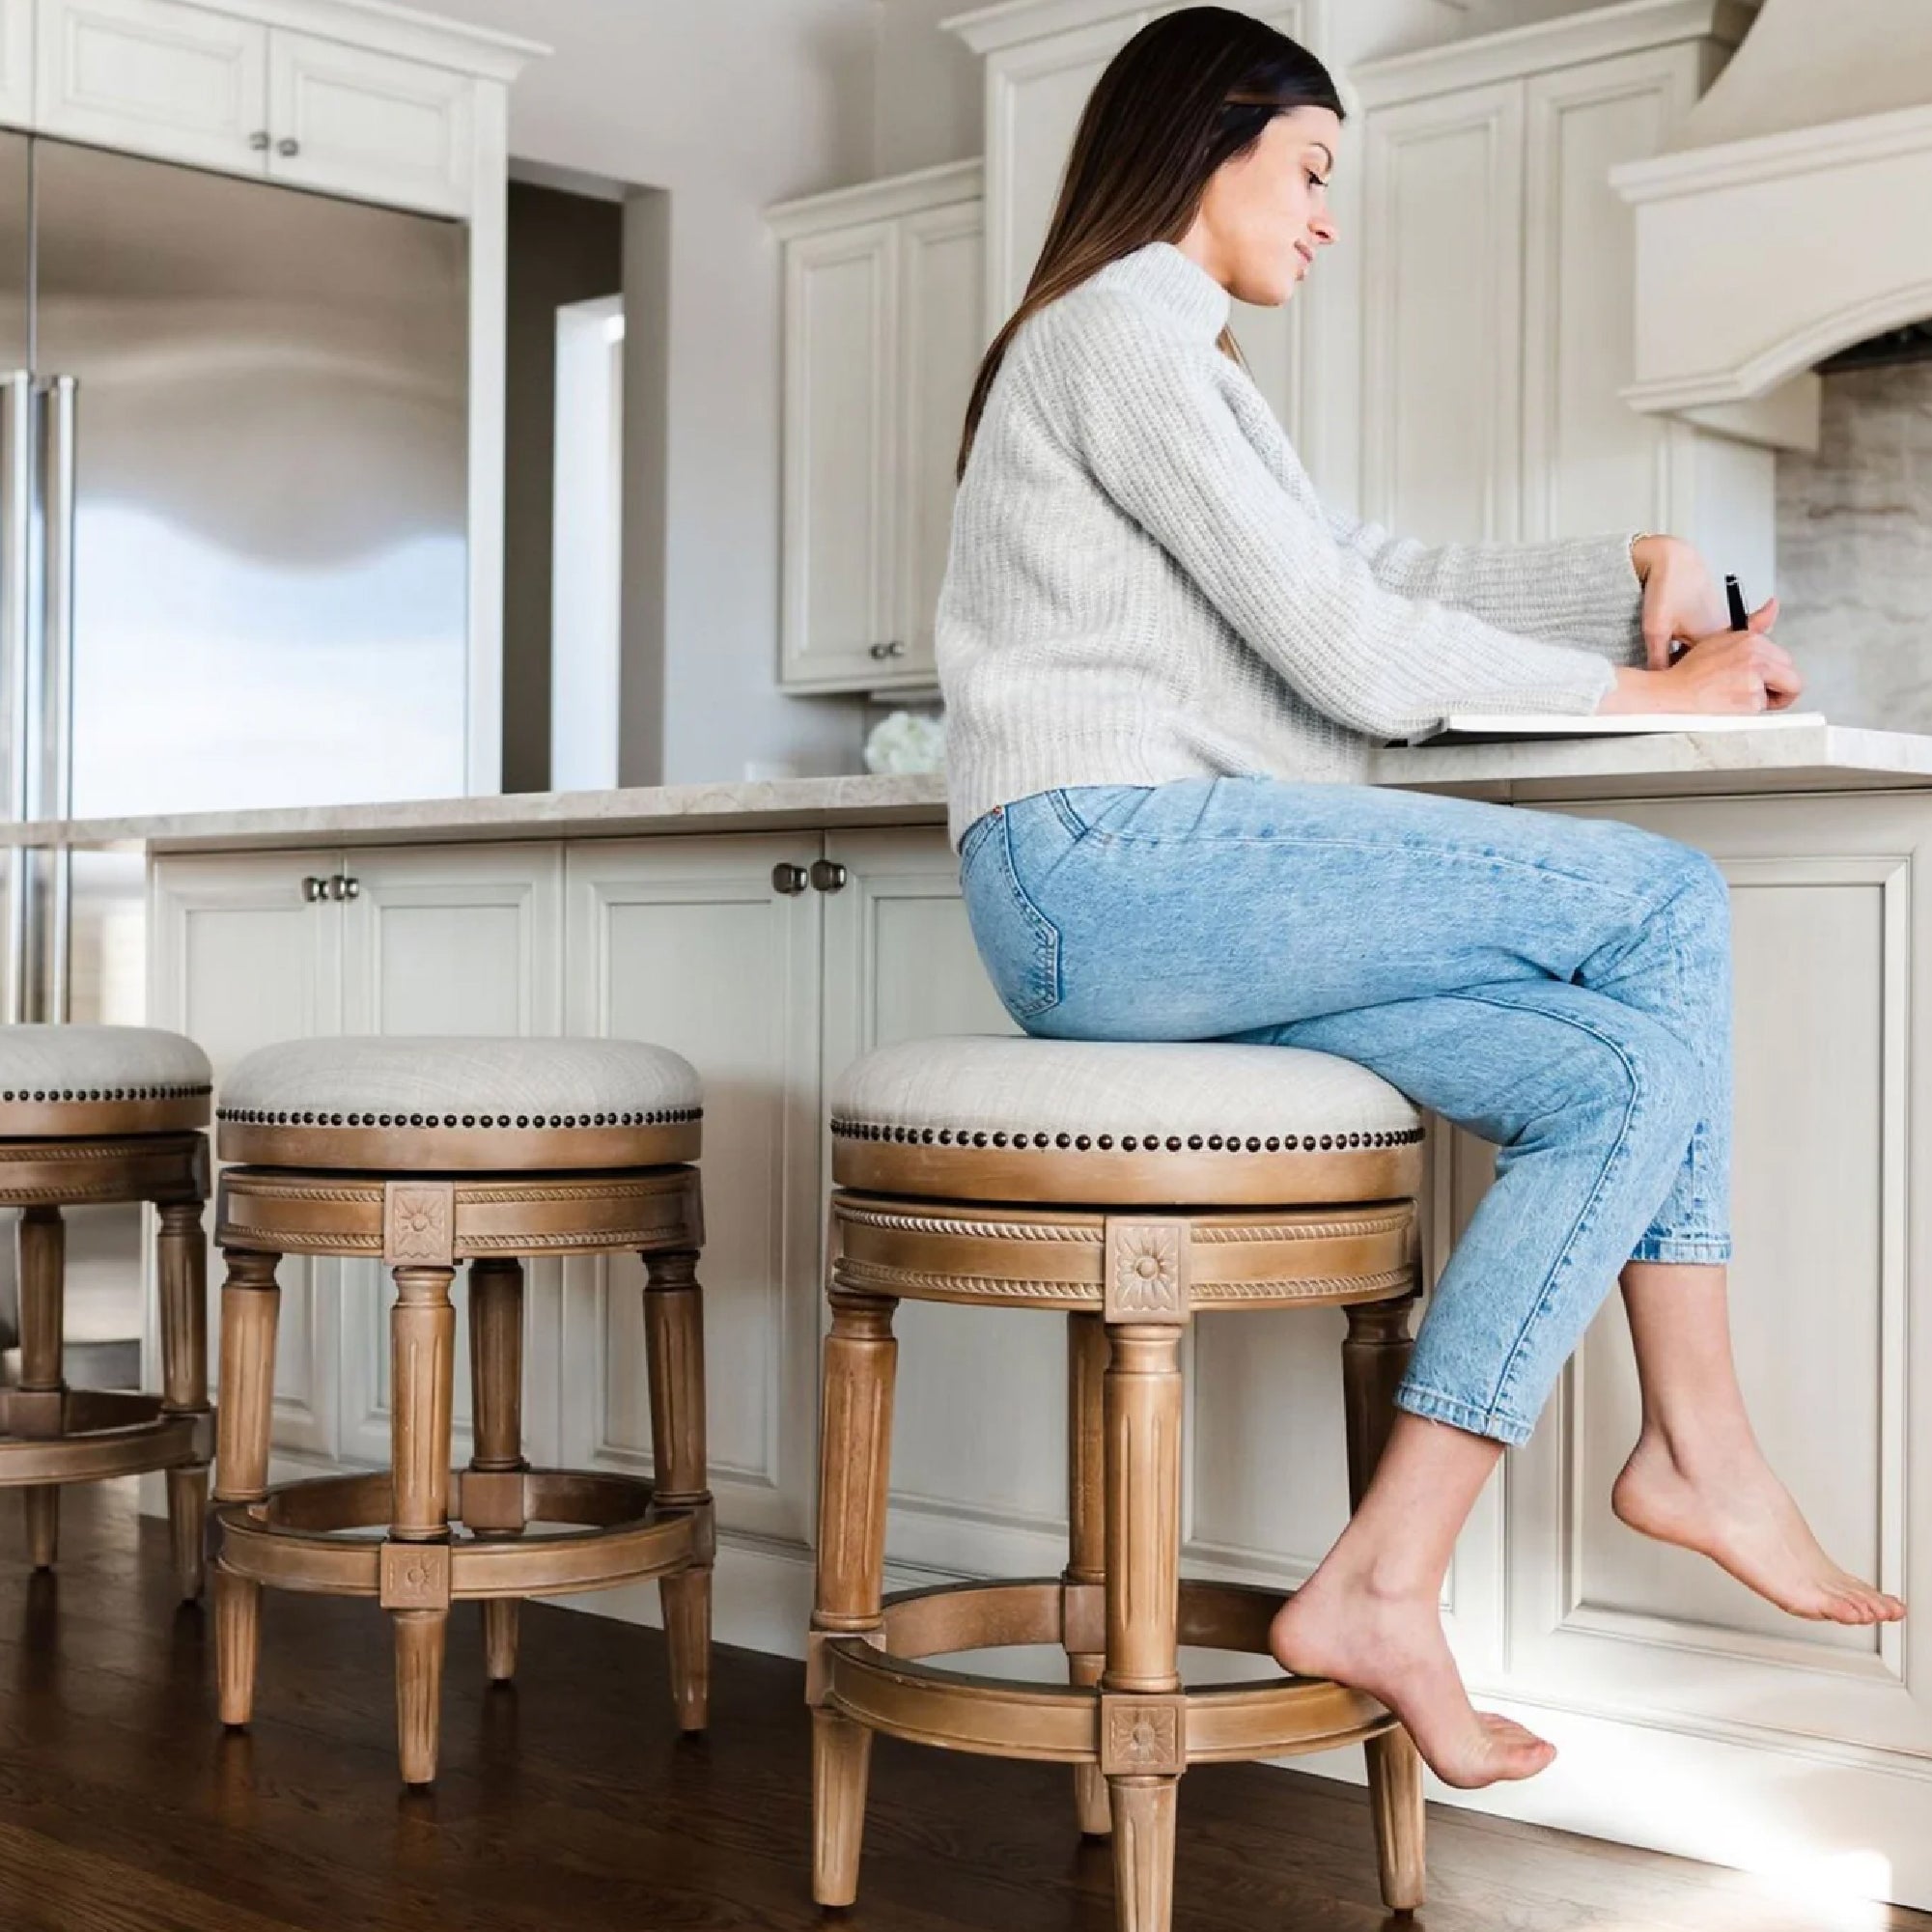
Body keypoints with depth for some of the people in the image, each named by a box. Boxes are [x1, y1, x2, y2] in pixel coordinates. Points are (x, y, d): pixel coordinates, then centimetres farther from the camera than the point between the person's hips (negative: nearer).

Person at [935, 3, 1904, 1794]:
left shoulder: (1159, 357, 28)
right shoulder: (1119, 333, -4)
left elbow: (1375, 569, 24)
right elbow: (1349, 653, -10)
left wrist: (1635, 572, 11)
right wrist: (1647, 695, 0)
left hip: (1116, 907, 10)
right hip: (1113, 861, -10)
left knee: (1627, 1076, -5)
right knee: (1666, 901, -11)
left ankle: (1384, 1586, -8)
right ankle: (1697, 1447, -7)